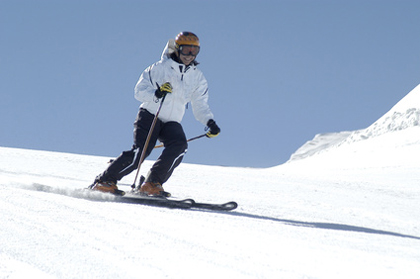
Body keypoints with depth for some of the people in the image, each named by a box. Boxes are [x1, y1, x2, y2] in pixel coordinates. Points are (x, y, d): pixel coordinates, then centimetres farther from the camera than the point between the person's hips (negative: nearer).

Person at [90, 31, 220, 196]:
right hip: (150, 115, -4)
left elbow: (200, 107, 7)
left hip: (172, 122, 4)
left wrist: (210, 122, -13)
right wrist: (156, 94, -27)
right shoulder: (160, 68, -5)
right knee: (140, 151, -24)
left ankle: (152, 184, -23)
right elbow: (139, 91, -7)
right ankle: (106, 180, -11)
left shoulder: (197, 78, 7)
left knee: (180, 145, -28)